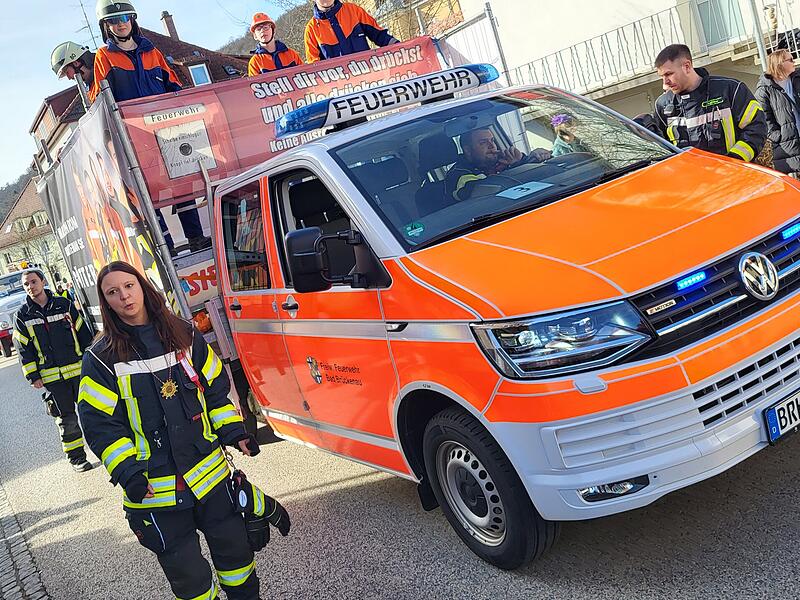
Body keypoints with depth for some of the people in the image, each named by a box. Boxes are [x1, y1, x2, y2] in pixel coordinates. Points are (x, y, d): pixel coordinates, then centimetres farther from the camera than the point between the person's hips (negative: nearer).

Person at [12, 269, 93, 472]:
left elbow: (84, 333, 7)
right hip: (52, 376, 0)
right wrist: (33, 376, -2)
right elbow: (24, 349, 3)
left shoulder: (64, 305, 2)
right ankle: (76, 457, 16)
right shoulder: (22, 316, 2)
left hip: (79, 369, 1)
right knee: (66, 417, 5)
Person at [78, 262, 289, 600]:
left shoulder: (185, 337, 4)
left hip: (209, 472, 3)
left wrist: (232, 431, 0)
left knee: (235, 550, 14)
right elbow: (100, 425, -7)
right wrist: (128, 472, -18)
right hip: (154, 488, -3)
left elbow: (215, 389, 12)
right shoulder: (101, 359, -5)